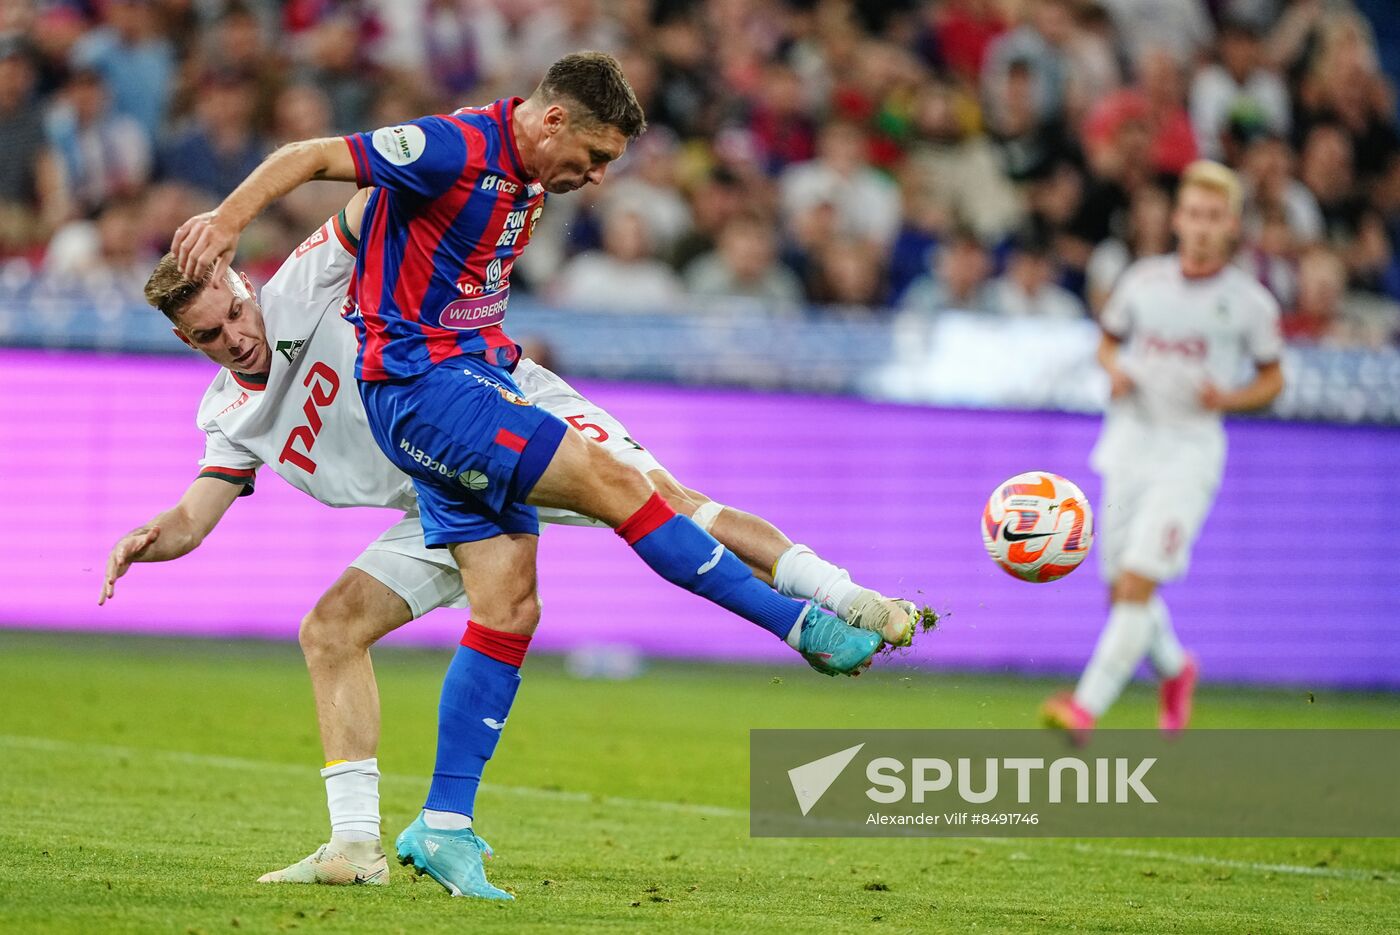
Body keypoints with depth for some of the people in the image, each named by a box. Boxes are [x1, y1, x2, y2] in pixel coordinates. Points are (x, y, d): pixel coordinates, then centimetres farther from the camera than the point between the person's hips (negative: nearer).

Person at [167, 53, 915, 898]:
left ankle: (445, 823, 4)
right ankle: (808, 628, -11)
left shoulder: (529, 179, 12)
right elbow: (312, 157, -17)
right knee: (610, 481, -16)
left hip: (470, 378, 10)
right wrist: (227, 219, -27)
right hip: (419, 384, -10)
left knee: (510, 611, 2)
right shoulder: (458, 149, -16)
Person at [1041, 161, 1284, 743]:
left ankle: (1087, 707, -20)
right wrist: (1115, 371, -1)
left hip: (1190, 451, -4)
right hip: (1129, 446, 4)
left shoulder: (1249, 301, -1)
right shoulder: (1143, 280, 6)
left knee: (1137, 582, -17)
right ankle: (1175, 670, 36)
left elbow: (1272, 379, 8)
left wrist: (1228, 399, -11)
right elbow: (1109, 340, 21)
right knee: (1122, 592, 7)